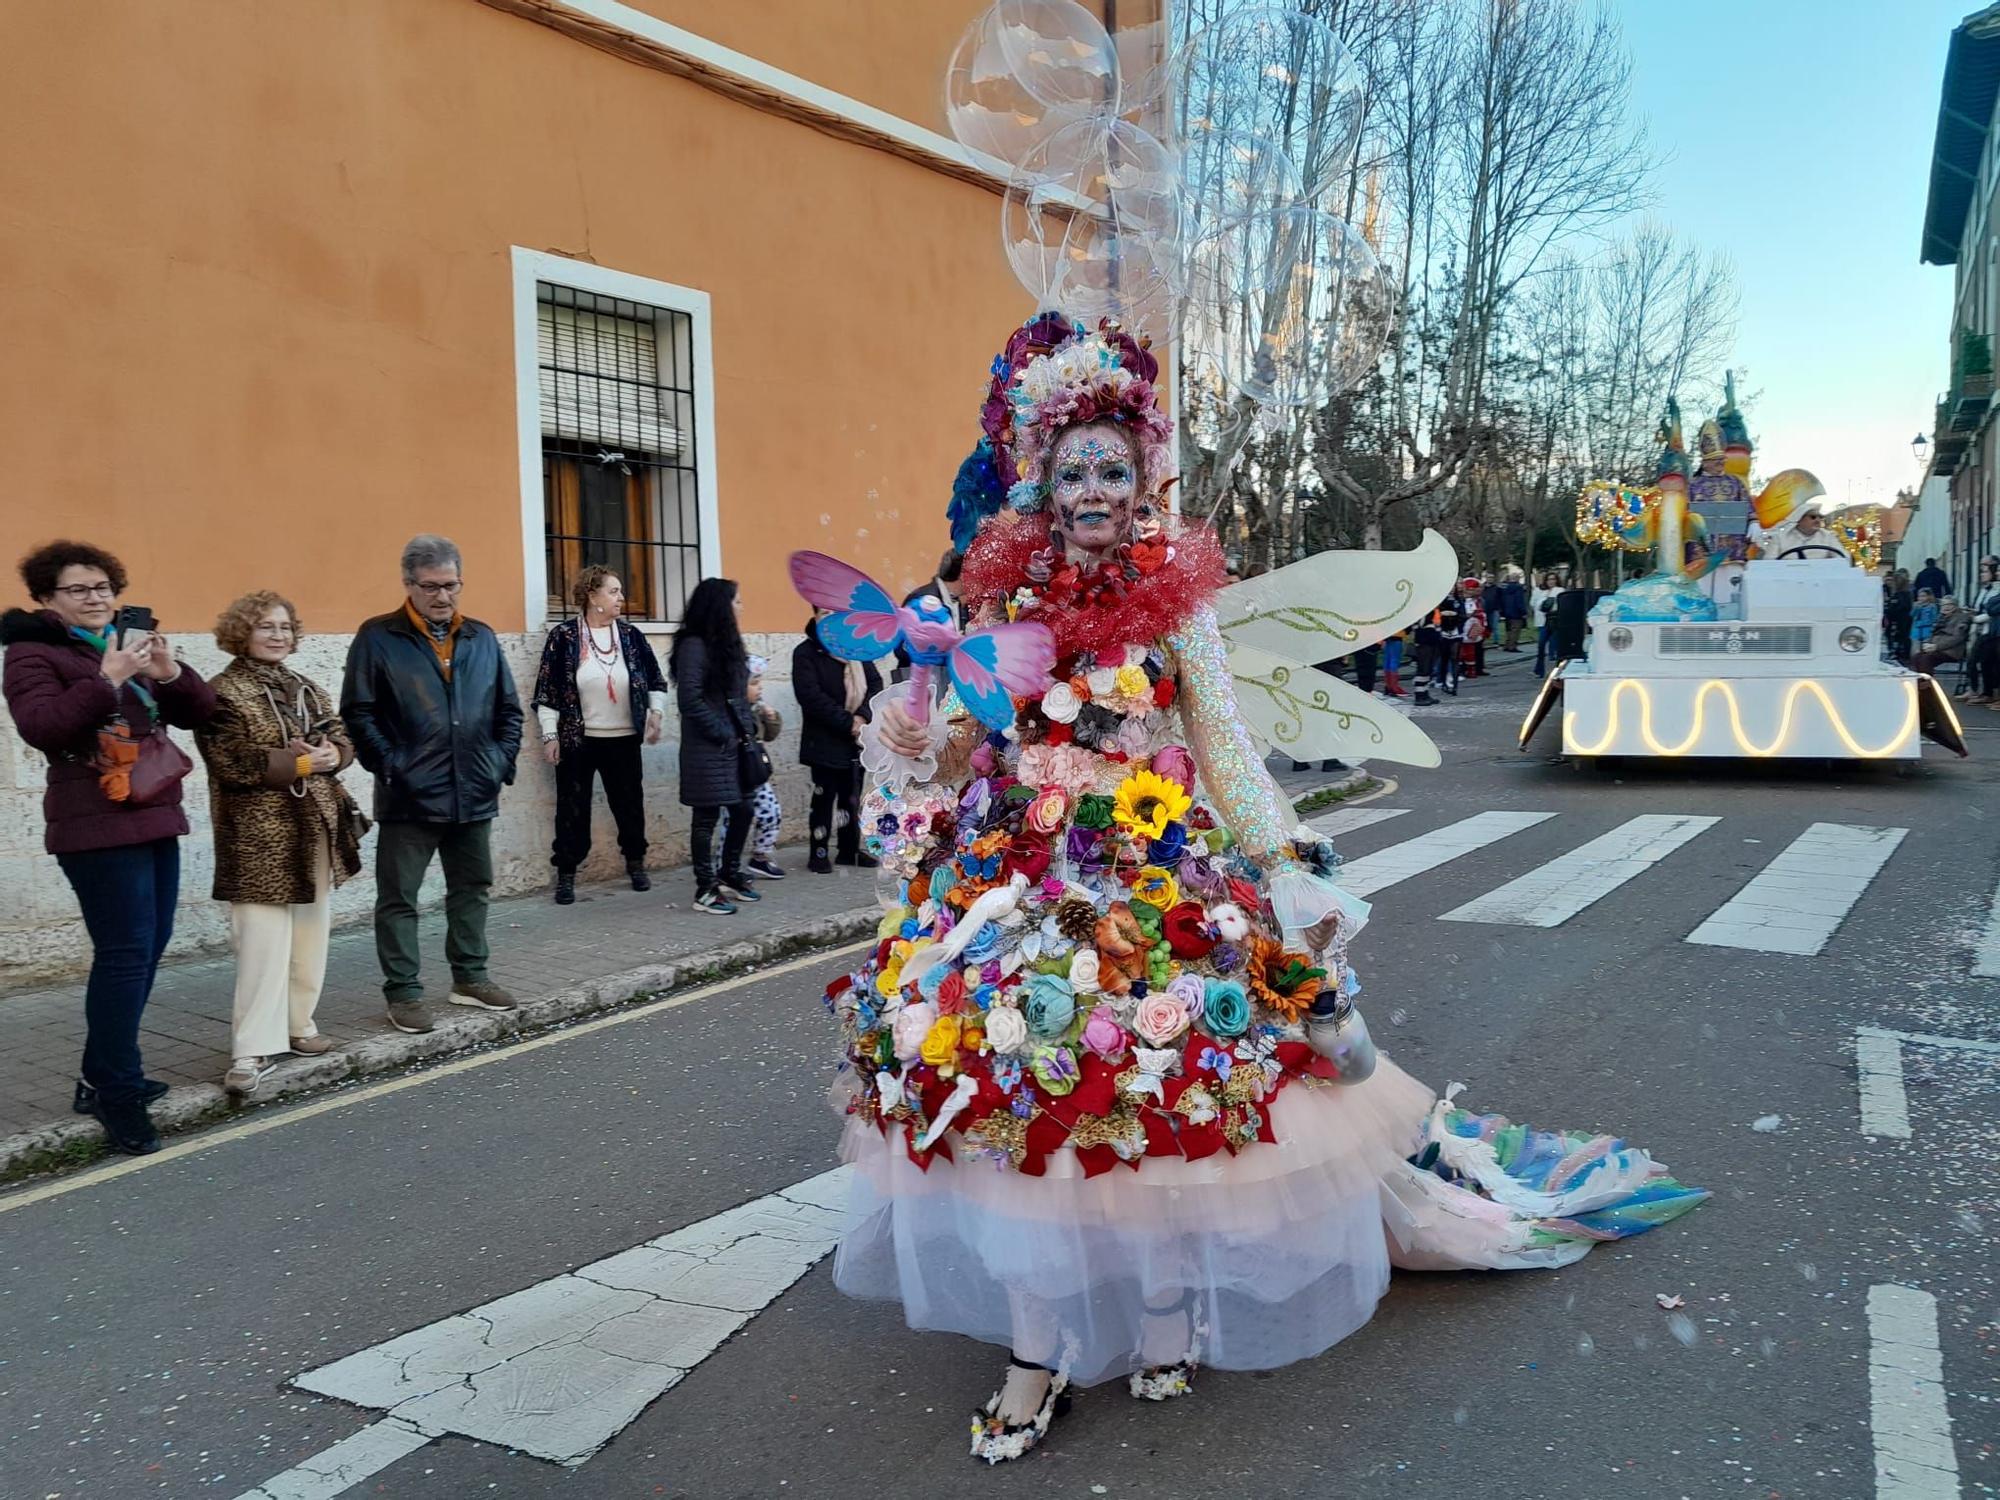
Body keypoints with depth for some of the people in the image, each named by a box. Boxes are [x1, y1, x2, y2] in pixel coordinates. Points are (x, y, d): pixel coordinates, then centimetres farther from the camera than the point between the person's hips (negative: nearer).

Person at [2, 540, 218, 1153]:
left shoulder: (132, 643, 16)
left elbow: (199, 713, 9)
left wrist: (170, 672, -10)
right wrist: (108, 678, -25)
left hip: (155, 820, 7)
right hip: (98, 828, -7)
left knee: (147, 948, 9)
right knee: (126, 955, -12)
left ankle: (103, 1076, 22)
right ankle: (117, 1094, -4)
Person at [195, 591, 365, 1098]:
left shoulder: (307, 689, 15)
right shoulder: (222, 693, -6)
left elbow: (344, 741, 13)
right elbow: (233, 763, -17)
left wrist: (330, 755, -10)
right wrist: (300, 763, -16)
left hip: (316, 829, 7)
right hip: (260, 838, -7)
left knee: (310, 934, 12)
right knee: (263, 942, -10)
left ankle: (298, 1023, 24)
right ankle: (254, 1050, -7)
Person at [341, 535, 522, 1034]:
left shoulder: (482, 638, 9)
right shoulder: (378, 638, -4)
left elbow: (509, 708, 14)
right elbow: (358, 713, -7)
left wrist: (503, 762, 3)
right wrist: (390, 767, -12)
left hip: (474, 795, 5)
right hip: (409, 798, -5)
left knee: (472, 889, 15)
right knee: (398, 897, 2)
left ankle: (470, 977, 29)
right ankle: (403, 993, 12)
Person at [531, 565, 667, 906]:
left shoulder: (629, 634, 4)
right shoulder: (564, 635, -6)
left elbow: (654, 679, 13)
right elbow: (547, 690, -5)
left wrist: (656, 713, 0)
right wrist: (549, 735, -8)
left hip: (624, 739, 3)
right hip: (577, 740, -3)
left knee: (630, 802, 12)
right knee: (573, 808, 3)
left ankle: (636, 864, 28)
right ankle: (566, 874, 13)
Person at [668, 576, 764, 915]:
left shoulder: (726, 644, 13)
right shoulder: (694, 646, -13)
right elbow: (689, 699, -20)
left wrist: (748, 730, 8)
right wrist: (722, 733, -14)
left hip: (736, 745, 8)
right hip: (708, 749, -8)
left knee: (742, 811, 13)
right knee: (707, 816, -1)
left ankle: (729, 876, 29)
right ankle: (705, 890, 7)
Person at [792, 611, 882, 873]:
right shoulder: (805, 653, -7)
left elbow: (875, 683, 4)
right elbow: (811, 696, -16)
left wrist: (862, 716, -13)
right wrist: (847, 721, -18)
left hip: (856, 738, 5)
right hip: (824, 741, -5)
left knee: (852, 797, 12)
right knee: (824, 797, -1)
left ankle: (849, 849, 23)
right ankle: (819, 853, 9)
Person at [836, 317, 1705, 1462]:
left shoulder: (1177, 596, 2)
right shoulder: (1005, 595, 7)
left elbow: (1227, 746, -1)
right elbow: (968, 743, 11)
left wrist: (1289, 872, -8)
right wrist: (913, 745, -9)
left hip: (1158, 873, -2)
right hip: (1022, 875, 2)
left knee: (1163, 1088, -3)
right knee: (1024, 1081, -3)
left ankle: (1168, 1320, 19)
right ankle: (1039, 1347, 9)